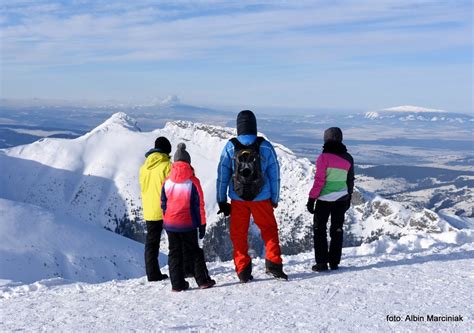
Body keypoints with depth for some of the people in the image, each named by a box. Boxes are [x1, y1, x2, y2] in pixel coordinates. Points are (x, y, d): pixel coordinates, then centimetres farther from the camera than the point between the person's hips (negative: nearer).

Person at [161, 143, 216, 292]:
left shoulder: (167, 182, 0)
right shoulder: (193, 182, -9)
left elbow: (163, 204, 7)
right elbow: (199, 205, -7)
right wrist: (202, 224, 0)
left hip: (170, 224, 2)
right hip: (188, 224, -2)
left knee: (174, 253, 10)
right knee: (194, 252, 9)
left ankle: (177, 283, 10)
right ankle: (203, 280, 9)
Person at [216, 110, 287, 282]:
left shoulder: (230, 147, -7)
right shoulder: (266, 147, -6)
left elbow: (222, 176, -3)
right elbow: (274, 175, -1)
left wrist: (221, 201, 5)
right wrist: (275, 199, 9)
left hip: (238, 199, 0)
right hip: (261, 198, 0)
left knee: (238, 234, 11)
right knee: (269, 230, 16)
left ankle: (243, 271, 14)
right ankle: (273, 264, 9)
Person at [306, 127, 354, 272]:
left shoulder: (324, 157, -13)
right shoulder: (348, 158, 3)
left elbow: (319, 181, -14)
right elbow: (350, 181, 11)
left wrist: (312, 198, -8)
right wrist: (348, 197, 23)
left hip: (324, 199, -5)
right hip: (342, 199, 5)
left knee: (319, 229, 6)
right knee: (337, 230, 13)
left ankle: (322, 263, 3)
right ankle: (334, 262, 15)